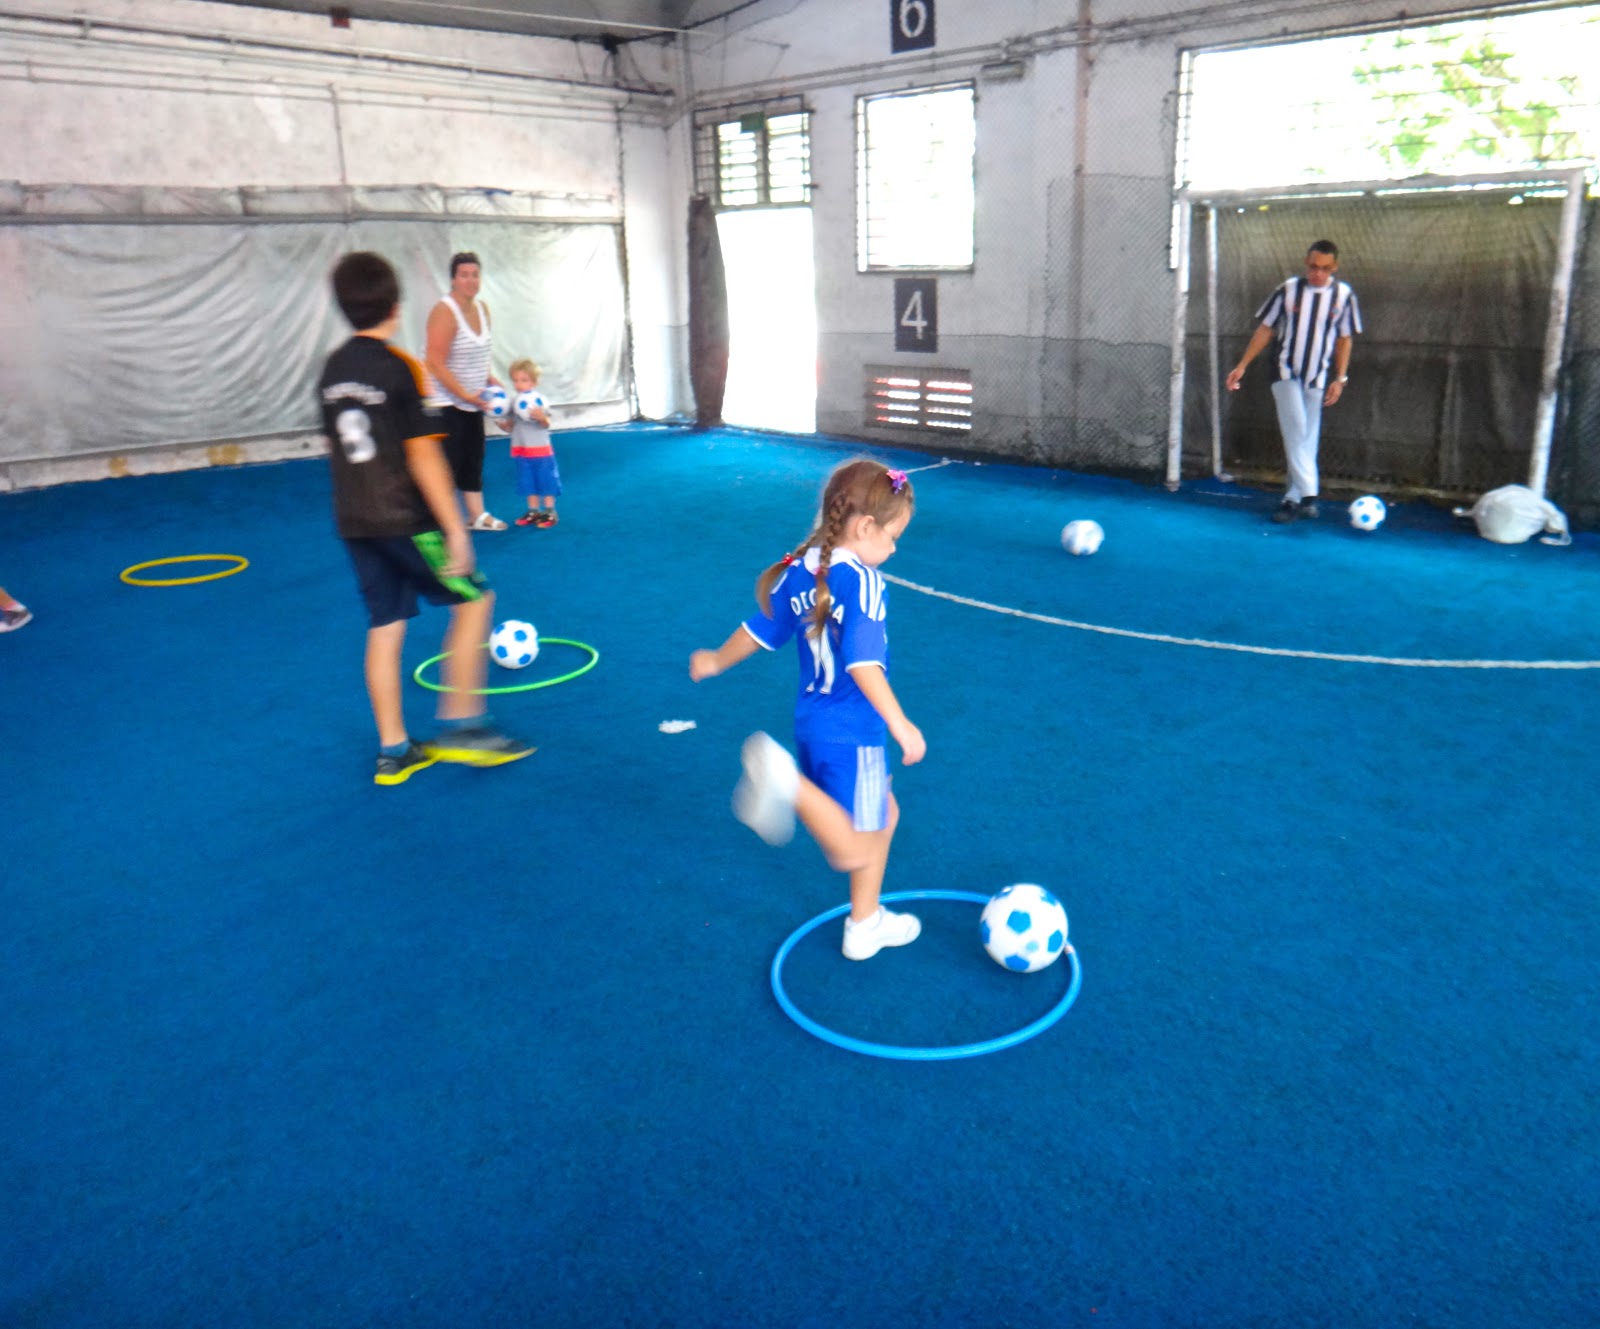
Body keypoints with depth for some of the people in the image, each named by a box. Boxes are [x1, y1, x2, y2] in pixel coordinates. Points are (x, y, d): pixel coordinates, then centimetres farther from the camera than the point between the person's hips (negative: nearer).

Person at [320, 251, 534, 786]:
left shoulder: (333, 369, 8)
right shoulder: (399, 367, -13)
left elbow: (338, 449, 15)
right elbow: (422, 456, -16)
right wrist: (454, 528, -13)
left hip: (355, 522, 7)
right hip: (406, 520, -7)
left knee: (384, 627, 11)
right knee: (473, 599, 7)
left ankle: (393, 751, 16)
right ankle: (460, 724, 6)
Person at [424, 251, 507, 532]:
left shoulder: (482, 308, 5)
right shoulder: (444, 312, -20)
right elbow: (435, 364, -24)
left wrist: (489, 379, 3)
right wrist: (466, 395, -25)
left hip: (472, 400, 8)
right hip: (446, 402, -8)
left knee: (473, 459, 15)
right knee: (447, 464, -7)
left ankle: (477, 515, 27)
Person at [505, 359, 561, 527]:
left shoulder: (539, 400, -11)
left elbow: (546, 424, -20)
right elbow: (511, 426, 10)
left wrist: (541, 417, -41)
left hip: (540, 450, -5)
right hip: (521, 451, 5)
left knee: (546, 481, 2)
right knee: (528, 483, 10)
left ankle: (549, 511, 10)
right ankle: (533, 511, 19)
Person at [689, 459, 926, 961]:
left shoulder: (799, 570, 1)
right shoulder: (863, 582, -21)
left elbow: (759, 629, 12)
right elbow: (862, 663, -28)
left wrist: (716, 661, 28)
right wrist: (900, 725, -26)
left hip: (812, 721, 9)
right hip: (851, 734, -9)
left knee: (883, 814, 24)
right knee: (852, 853, 0)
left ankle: (865, 923, 32)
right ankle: (787, 780, -16)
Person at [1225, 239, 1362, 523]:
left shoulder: (1344, 295, -2)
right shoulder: (1288, 290, -4)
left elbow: (1345, 339, 5)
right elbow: (1265, 329, 2)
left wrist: (1340, 378, -2)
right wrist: (1242, 365, -2)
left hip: (1317, 379, 2)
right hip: (1286, 373, -2)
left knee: (1308, 439, 5)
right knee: (1297, 431, -17)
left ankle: (1293, 499, 12)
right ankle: (1308, 494, -21)